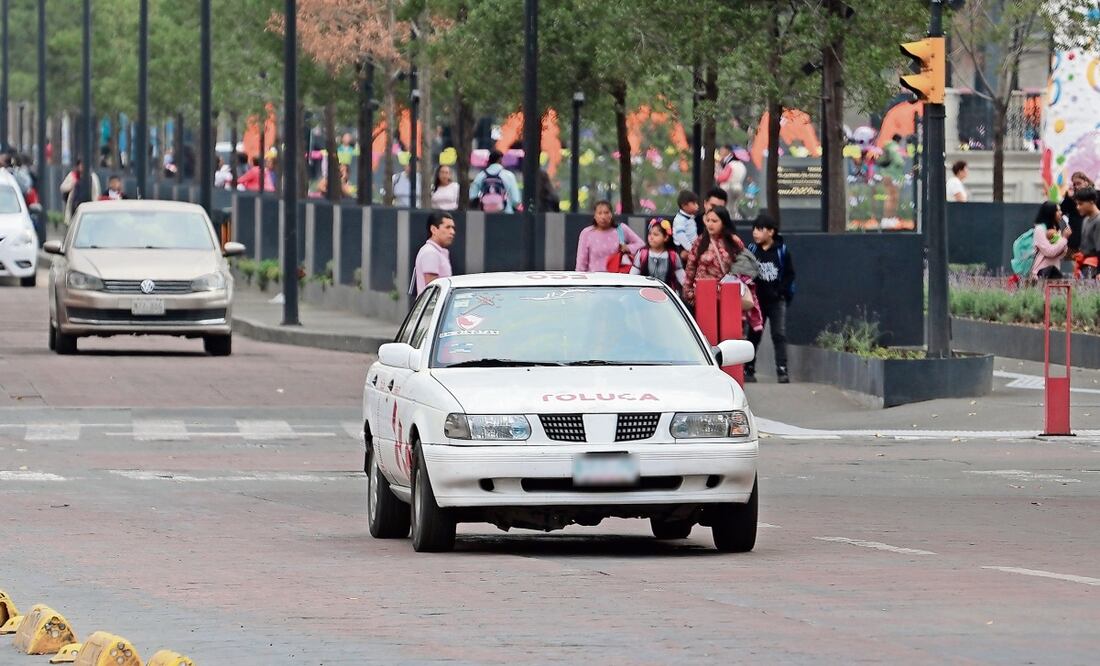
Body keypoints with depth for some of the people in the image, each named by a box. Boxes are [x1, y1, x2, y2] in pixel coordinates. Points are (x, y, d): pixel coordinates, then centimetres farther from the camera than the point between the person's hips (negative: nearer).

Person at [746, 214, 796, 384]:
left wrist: (781, 291, -8)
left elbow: (789, 274, 2)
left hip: (777, 300, -2)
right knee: (754, 335, 7)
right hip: (758, 299, 2)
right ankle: (749, 370, 15)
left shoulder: (781, 250, -3)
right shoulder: (751, 249, 0)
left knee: (780, 335, -10)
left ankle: (782, 371, -12)